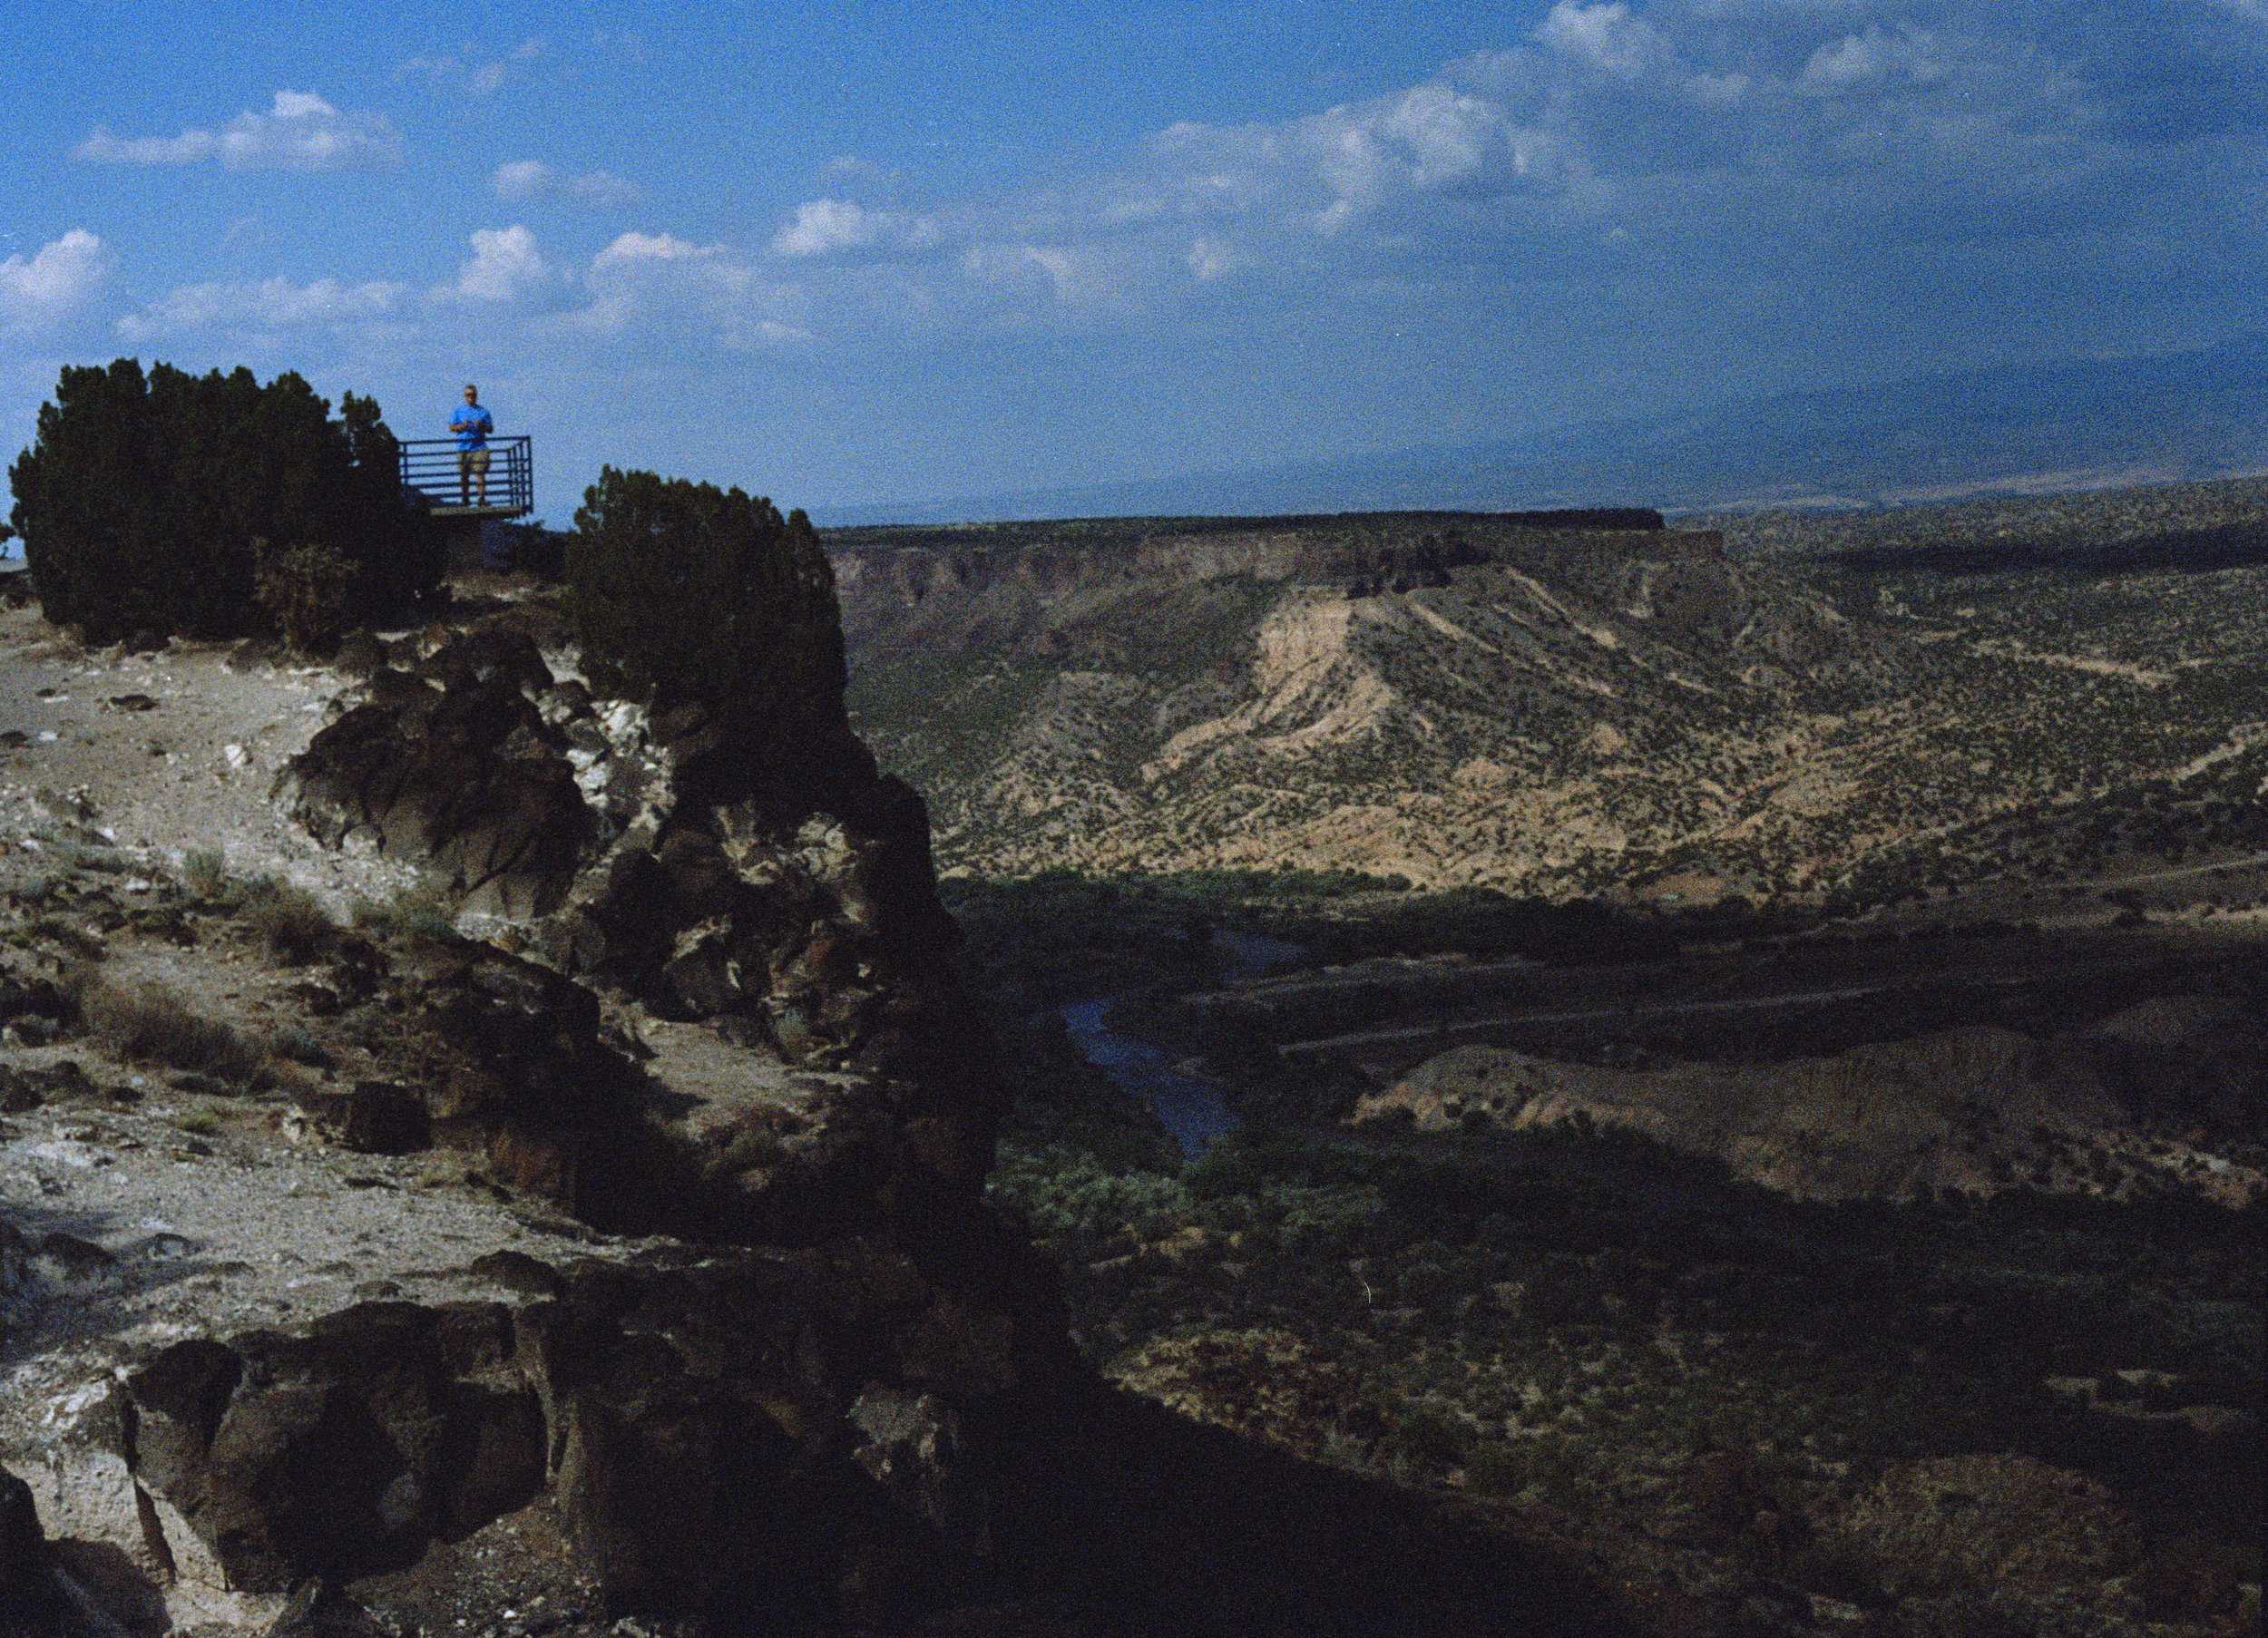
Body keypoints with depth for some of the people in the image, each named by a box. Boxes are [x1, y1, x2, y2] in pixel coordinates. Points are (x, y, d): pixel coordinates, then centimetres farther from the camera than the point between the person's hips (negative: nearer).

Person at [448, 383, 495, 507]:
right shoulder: (458, 410, 12)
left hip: (479, 447, -1)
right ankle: (465, 499, 14)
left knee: (480, 473, -12)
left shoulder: (483, 412, 11)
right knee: (464, 476, 4)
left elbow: (491, 429, 10)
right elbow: (451, 427, 8)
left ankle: (482, 498, -13)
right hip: (463, 446, 1)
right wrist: (462, 426, -11)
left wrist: (481, 426, -10)